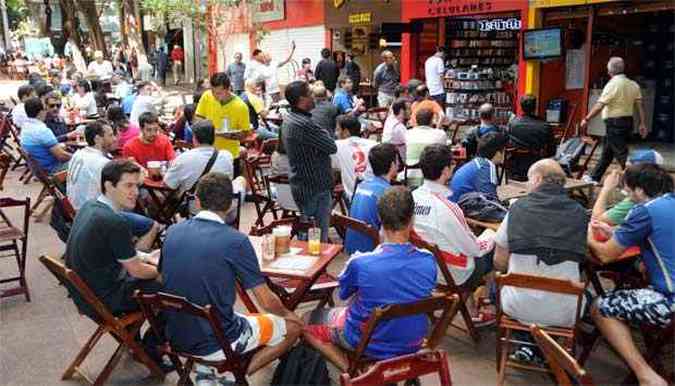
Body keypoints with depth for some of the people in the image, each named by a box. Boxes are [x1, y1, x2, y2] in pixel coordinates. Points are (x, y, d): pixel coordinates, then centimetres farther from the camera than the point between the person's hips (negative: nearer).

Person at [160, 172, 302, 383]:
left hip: (176, 338, 6)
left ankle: (203, 370, 16)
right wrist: (287, 314, 9)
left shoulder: (173, 231, -3)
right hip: (216, 344, -6)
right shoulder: (235, 241, -18)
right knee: (293, 326, 13)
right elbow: (267, 302, -13)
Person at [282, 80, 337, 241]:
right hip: (315, 188, -10)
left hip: (300, 184, 10)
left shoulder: (288, 120, 7)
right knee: (319, 238, 0)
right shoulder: (304, 124, -24)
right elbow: (332, 147, -18)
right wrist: (324, 133, -1)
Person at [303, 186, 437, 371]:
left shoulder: (360, 263, -28)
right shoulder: (429, 262, -19)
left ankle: (349, 369, 2)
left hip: (371, 344, -4)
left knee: (306, 321, 15)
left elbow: (344, 294, -5)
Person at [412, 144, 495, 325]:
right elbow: (474, 249, -17)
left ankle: (472, 313, 34)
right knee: (493, 251, 13)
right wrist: (492, 241, 4)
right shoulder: (447, 207, -30)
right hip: (453, 276, -6)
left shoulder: (412, 197, -9)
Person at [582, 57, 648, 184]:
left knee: (621, 154, -5)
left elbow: (599, 105, -17)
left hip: (615, 122, -8)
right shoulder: (633, 84, 7)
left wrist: (586, 119, -9)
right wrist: (643, 124, 5)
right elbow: (639, 104, 3)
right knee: (607, 151, 19)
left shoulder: (613, 84, -14)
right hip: (628, 121, 8)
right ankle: (595, 177, 31)